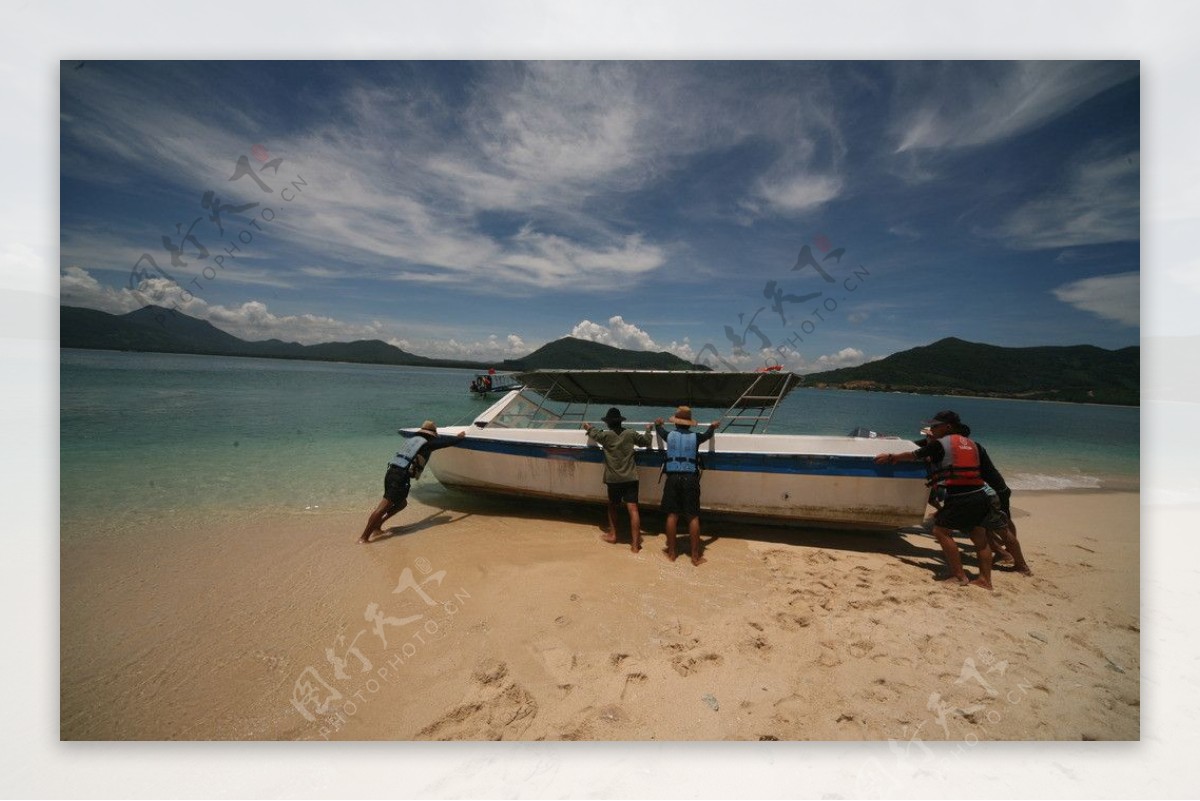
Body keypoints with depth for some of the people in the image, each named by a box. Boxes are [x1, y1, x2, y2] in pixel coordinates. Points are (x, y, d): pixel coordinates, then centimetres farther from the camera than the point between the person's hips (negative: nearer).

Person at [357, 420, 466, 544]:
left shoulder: (412, 439, 23)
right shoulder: (427, 444, 3)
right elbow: (447, 444, 13)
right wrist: (459, 437, 31)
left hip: (391, 472, 8)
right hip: (401, 477, -8)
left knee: (402, 503, 22)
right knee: (383, 507, -10)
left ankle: (376, 526, 20)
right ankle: (364, 537, -12)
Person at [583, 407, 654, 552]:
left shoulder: (605, 435, -3)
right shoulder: (630, 433, 1)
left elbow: (593, 433, 17)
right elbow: (647, 442, 14)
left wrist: (588, 427, 39)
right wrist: (648, 430, 33)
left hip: (613, 479, 0)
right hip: (630, 478, 1)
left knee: (613, 506, 22)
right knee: (633, 509, -3)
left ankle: (612, 535, 31)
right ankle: (635, 543, -3)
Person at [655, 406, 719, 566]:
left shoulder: (670, 435, 2)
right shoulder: (695, 437, -1)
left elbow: (660, 431, 27)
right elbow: (708, 435, 23)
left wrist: (657, 424, 50)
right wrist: (712, 426, 46)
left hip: (673, 478, 1)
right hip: (690, 479, -1)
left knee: (672, 515, 9)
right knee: (693, 517, 4)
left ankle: (671, 552, 19)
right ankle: (695, 556, 9)